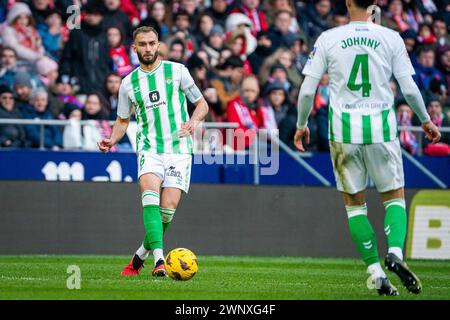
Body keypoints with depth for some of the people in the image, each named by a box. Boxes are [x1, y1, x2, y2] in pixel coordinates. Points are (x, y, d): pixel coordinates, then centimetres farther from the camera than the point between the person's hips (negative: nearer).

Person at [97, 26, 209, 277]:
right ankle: (159, 259, -35)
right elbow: (123, 120, 20)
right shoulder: (129, 82, 11)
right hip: (149, 149, 1)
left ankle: (140, 257, 13)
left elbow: (202, 104, 11)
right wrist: (112, 140, 0)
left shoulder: (177, 71, 5)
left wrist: (193, 121, -11)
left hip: (179, 149, -1)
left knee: (168, 209, -10)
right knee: (151, 194, -27)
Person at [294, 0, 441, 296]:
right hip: (381, 126, 0)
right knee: (395, 196, 12)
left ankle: (376, 272, 4)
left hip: (343, 128, 0)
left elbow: (307, 90, 0)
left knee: (354, 203, 11)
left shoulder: (327, 39, -1)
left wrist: (302, 124, 17)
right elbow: (409, 89, 0)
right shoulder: (391, 38, -1)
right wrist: (426, 121, 16)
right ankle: (395, 252, -14)